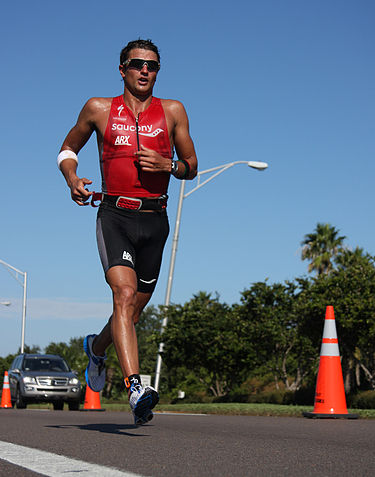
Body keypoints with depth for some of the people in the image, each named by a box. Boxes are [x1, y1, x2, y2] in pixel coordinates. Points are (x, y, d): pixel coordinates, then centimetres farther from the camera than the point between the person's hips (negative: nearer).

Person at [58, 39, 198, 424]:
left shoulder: (172, 111, 9)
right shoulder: (99, 109, 7)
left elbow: (191, 168, 13)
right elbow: (67, 149, 19)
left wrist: (167, 165, -9)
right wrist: (72, 179, -2)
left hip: (154, 220, 3)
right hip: (114, 216, -3)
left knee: (135, 309, 11)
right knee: (125, 294, -23)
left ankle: (97, 347, 43)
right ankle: (135, 388, -32)